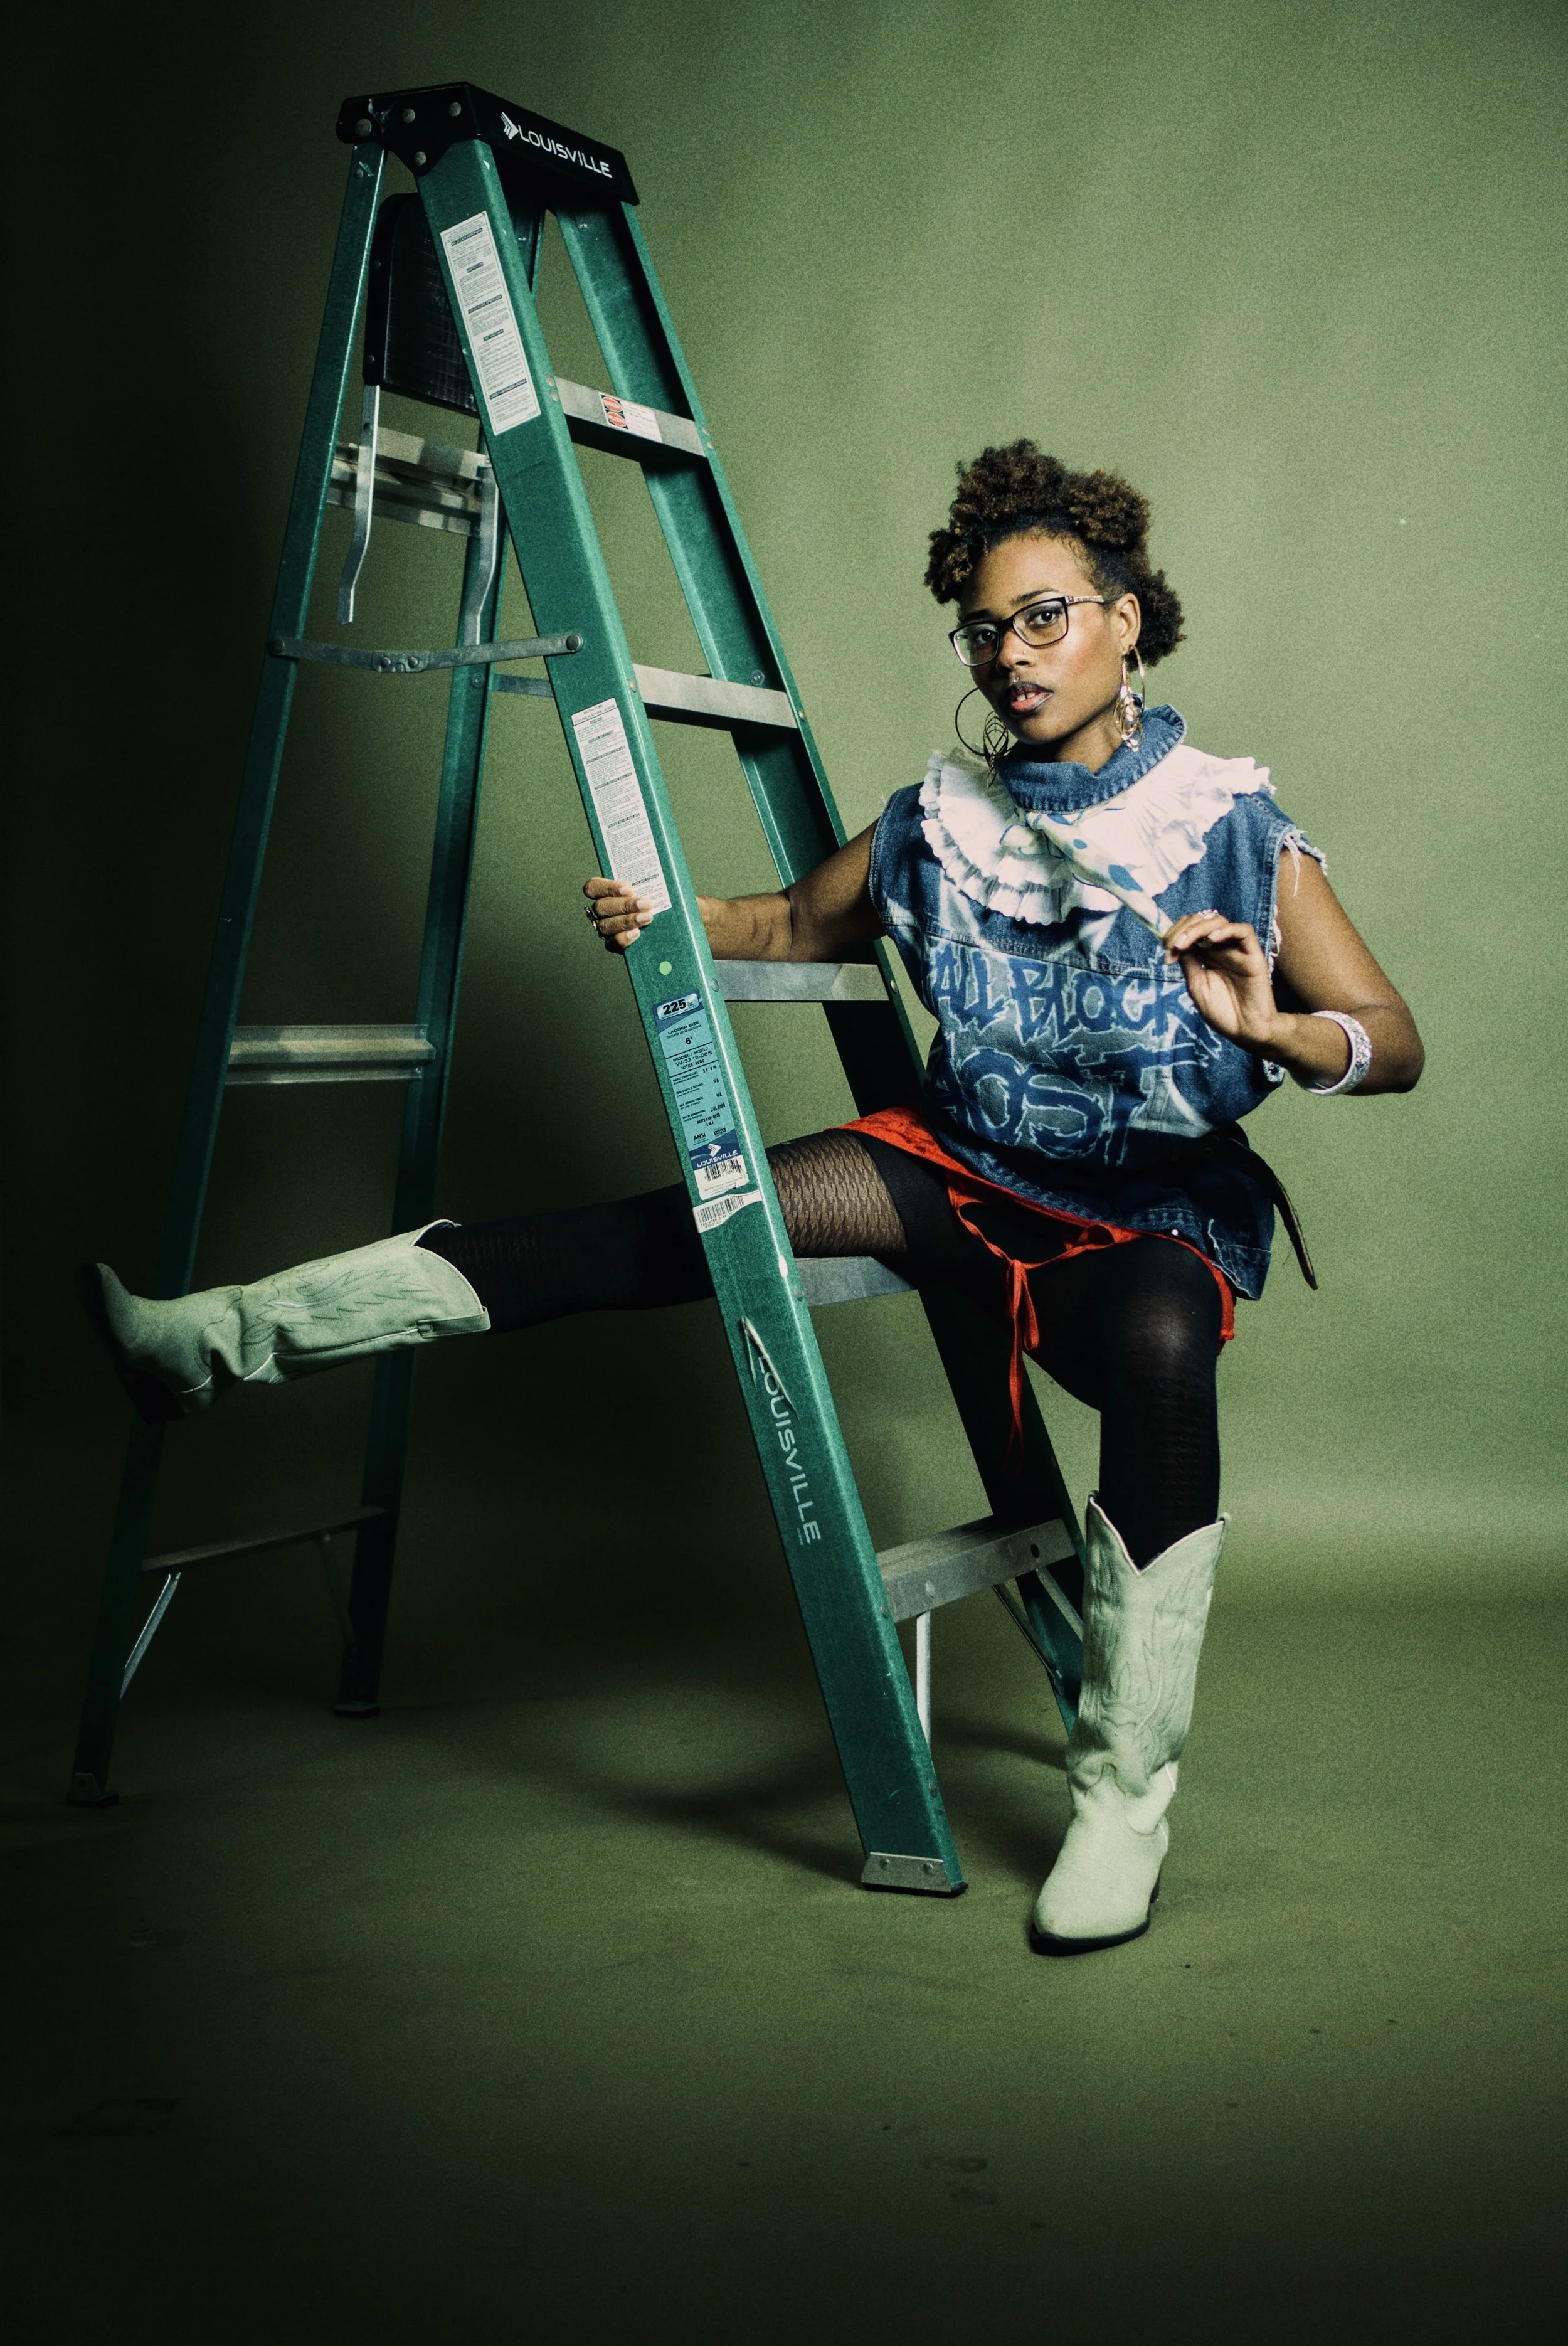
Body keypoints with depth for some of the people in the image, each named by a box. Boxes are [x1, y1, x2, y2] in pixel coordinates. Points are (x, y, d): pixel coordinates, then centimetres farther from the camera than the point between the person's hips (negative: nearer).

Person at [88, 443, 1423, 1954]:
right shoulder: (938, 823, 2)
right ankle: (233, 1338, -18)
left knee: (1159, 1340, -39)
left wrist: (1276, 1031, -36)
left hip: (1154, 1219, -3)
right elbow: (794, 926, 17)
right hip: (964, 1170, 4)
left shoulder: (1237, 831, -10)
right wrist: (667, 919, -5)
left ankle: (1121, 1800, -26)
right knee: (684, 1227, -18)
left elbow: (1395, 1044, -13)